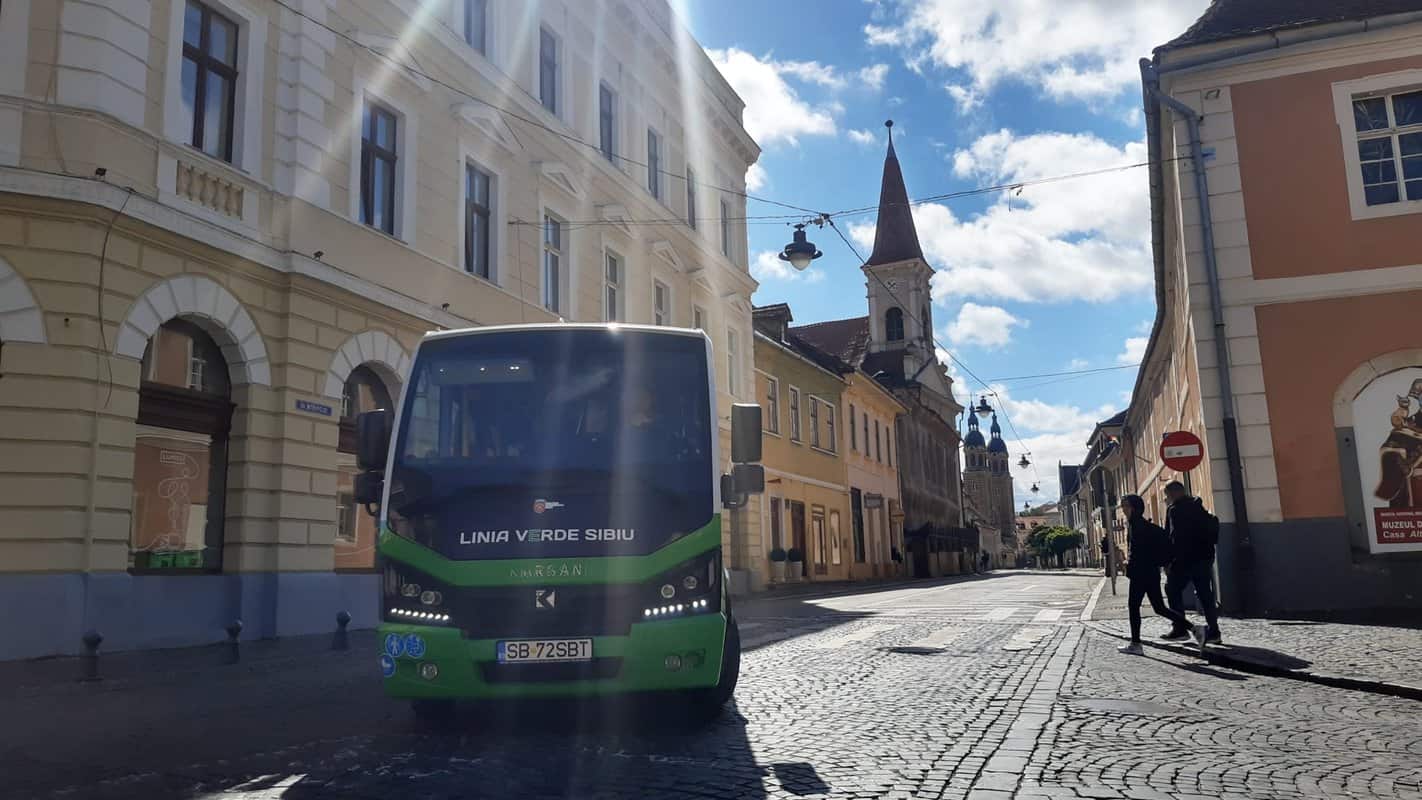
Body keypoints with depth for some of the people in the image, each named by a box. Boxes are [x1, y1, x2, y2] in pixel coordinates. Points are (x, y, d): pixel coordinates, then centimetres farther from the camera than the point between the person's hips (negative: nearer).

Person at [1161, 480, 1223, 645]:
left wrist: (1168, 562, -15)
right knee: (1205, 594, 9)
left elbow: (1173, 537, -17)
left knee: (1172, 589, 4)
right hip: (1204, 556, 8)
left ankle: (1180, 629, 1)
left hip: (1185, 559, -8)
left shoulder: (1175, 510, -12)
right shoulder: (1198, 507, 15)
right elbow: (1211, 528, 19)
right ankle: (1213, 631, 8)